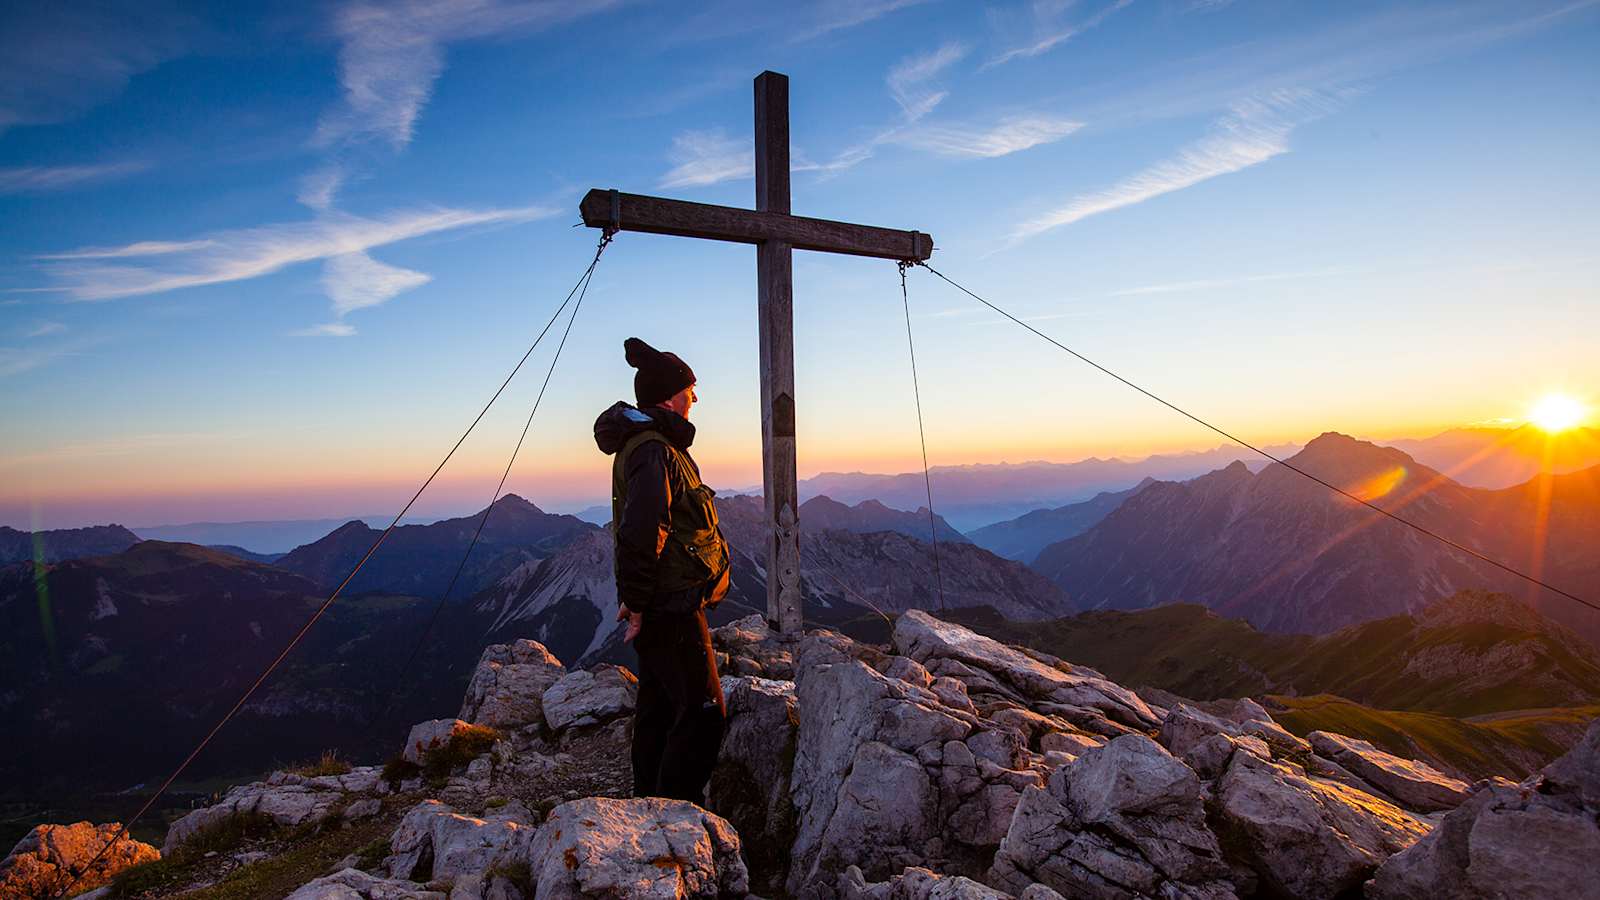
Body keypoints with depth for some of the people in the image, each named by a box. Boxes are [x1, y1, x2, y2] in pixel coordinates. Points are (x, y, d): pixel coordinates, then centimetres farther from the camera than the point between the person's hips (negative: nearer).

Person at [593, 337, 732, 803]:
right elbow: (641, 533, -27)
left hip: (663, 605, 11)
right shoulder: (655, 450, -19)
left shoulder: (652, 443, 16)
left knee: (660, 707, 19)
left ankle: (650, 801, 31)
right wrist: (638, 605, -22)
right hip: (670, 607, -11)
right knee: (702, 711, -4)